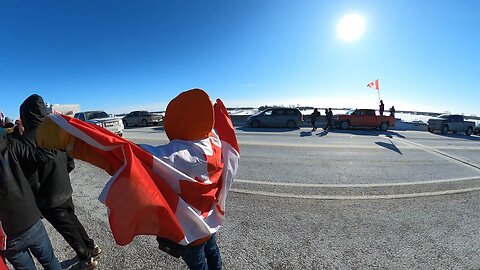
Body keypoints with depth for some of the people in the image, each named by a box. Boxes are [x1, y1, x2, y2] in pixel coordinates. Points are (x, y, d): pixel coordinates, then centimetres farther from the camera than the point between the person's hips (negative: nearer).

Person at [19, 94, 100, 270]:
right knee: (72, 220, 25)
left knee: (67, 228, 12)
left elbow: (31, 177, -20)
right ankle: (91, 247, 41)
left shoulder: (28, 138, -23)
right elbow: (70, 163, 6)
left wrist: (36, 199, -4)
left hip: (49, 197, -6)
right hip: (65, 190, 6)